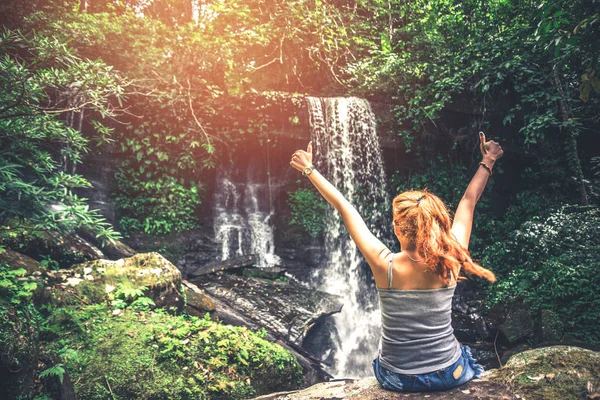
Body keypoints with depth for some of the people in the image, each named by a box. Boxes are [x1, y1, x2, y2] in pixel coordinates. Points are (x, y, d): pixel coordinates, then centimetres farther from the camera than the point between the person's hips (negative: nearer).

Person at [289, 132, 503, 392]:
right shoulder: (450, 262, -19)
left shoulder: (385, 265, -24)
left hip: (398, 379, -1)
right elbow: (469, 201, -4)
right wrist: (488, 162, 10)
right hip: (451, 376, 1)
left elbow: (344, 207, -16)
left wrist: (309, 170, -6)